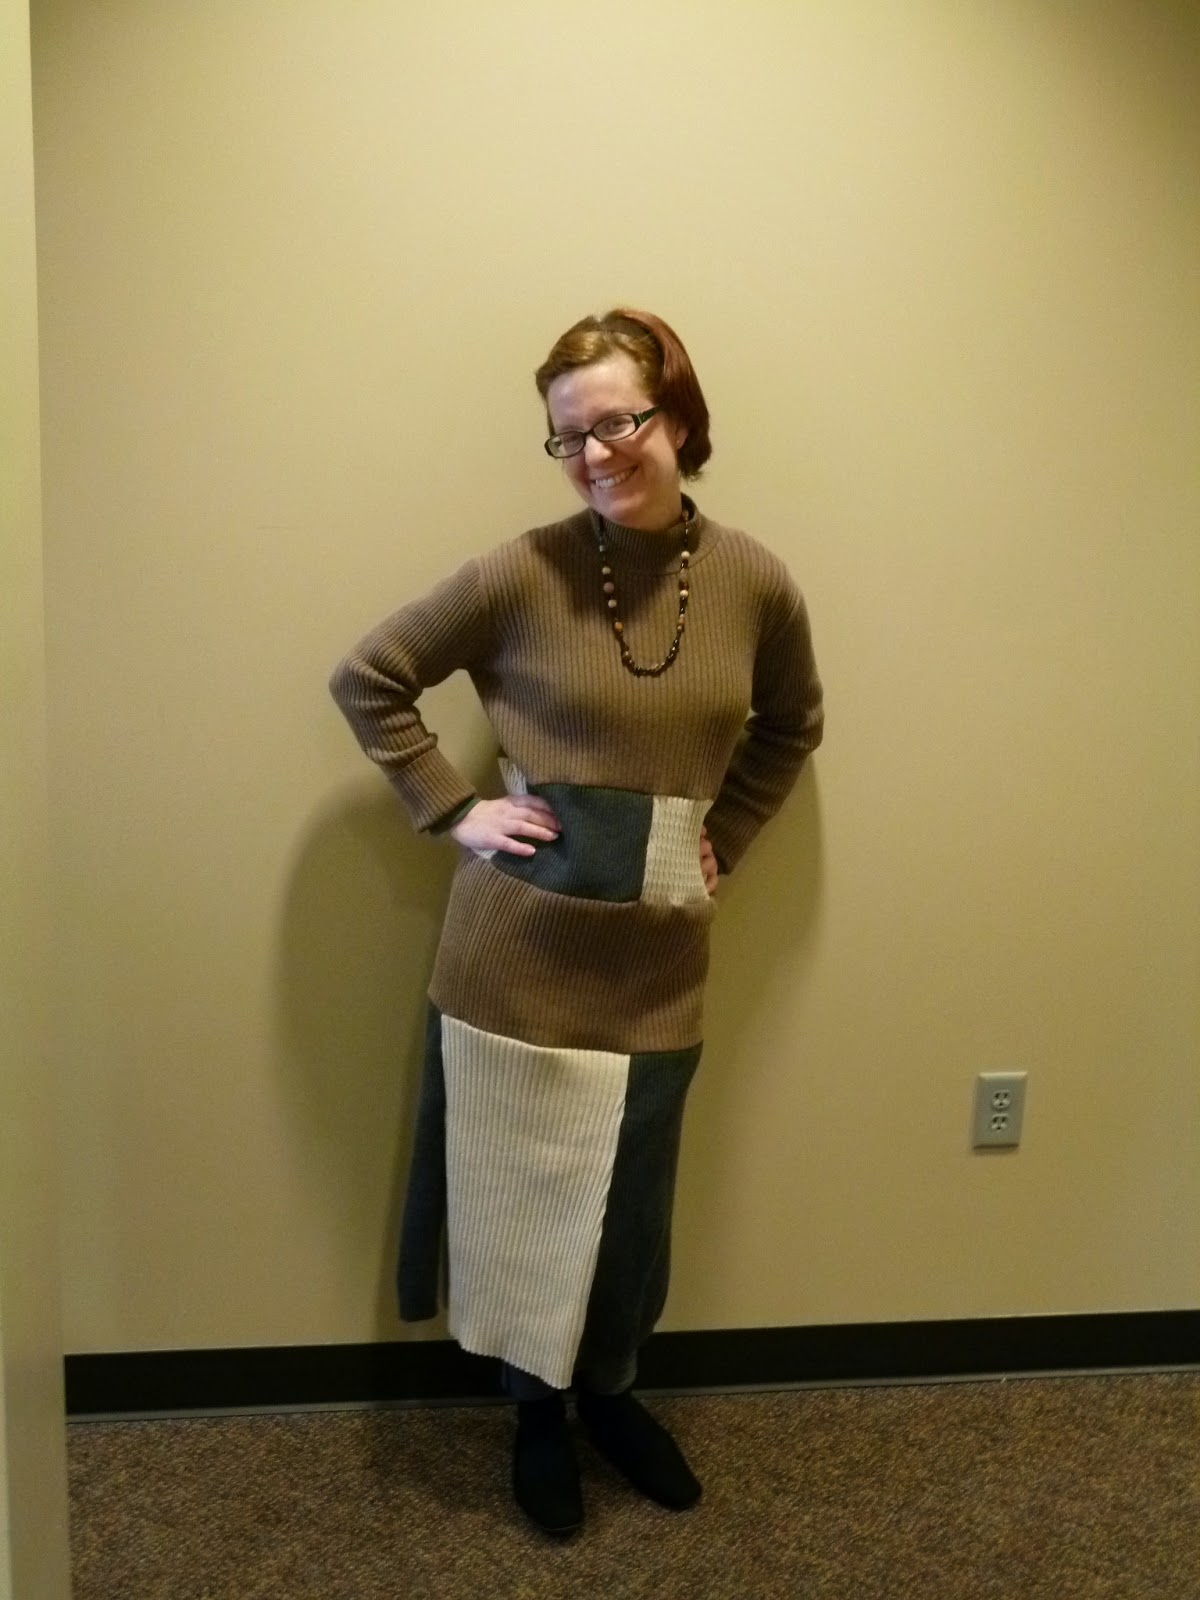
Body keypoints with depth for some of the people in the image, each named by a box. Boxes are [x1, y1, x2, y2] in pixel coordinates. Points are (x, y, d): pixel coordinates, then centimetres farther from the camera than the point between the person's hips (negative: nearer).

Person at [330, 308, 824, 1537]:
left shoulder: (754, 583, -3)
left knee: (632, 1199, 16)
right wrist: (454, 811, -6)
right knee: (524, 1188, 13)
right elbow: (365, 677, -1)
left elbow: (790, 726, 16)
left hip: (658, 961, 2)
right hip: (518, 951, -2)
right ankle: (535, 1411, 40)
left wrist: (721, 838, 6)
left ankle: (608, 1390, 45)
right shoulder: (523, 574, -10)